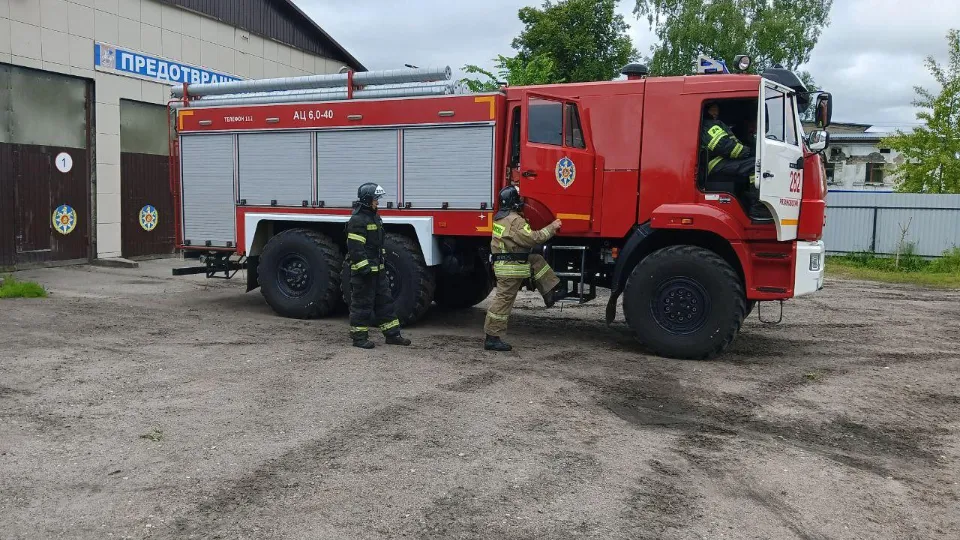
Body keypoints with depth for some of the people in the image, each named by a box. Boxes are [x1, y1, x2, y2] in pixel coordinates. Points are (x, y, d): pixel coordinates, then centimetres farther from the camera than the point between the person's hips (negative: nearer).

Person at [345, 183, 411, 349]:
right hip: (363, 270, -10)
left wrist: (381, 263, 22)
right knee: (362, 304, -2)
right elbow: (355, 248, -22)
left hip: (376, 269, 10)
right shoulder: (357, 220, -16)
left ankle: (392, 334, 17)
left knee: (384, 301, 11)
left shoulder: (374, 217, 15)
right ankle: (359, 337, 8)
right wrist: (364, 268, -24)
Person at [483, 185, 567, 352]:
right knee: (503, 300, -4)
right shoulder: (515, 220, -20)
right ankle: (492, 338, 1)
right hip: (511, 268, -10)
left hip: (503, 263, 10)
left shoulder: (501, 216, 11)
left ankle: (550, 293, 14)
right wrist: (551, 228, -11)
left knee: (537, 261, 16)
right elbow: (533, 238, -22)